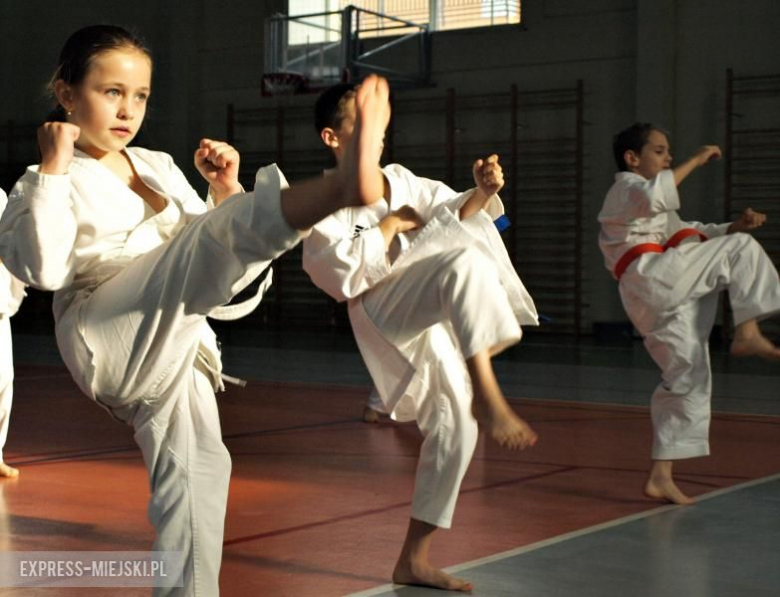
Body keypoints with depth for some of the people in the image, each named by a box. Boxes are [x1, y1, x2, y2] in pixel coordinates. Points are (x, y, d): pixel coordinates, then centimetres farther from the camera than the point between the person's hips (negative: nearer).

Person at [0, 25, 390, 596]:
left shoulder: (158, 166, 21)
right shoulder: (46, 182, 3)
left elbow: (209, 256, 20)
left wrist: (226, 190, 4)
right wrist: (54, 169, -14)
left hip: (173, 342, 8)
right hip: (113, 339, -8)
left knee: (193, 479, 8)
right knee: (223, 236, -30)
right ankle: (346, 181, -56)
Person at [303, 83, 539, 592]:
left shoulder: (400, 180, 17)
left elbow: (455, 215, 6)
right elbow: (340, 275, -14)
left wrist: (482, 193, -14)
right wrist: (389, 226, -9)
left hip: (431, 319, 7)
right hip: (384, 312, -7)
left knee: (455, 425, 5)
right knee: (466, 261, -32)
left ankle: (414, 560, 14)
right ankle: (487, 395, -36)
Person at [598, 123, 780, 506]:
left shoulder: (659, 212, 36)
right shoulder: (626, 187, 6)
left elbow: (692, 236, 32)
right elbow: (653, 195, -19)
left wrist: (735, 226, 15)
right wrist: (695, 161, -11)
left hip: (667, 305, 9)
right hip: (652, 278, -9)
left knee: (688, 382, 7)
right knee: (742, 250, -9)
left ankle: (660, 477, 8)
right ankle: (747, 334, -17)